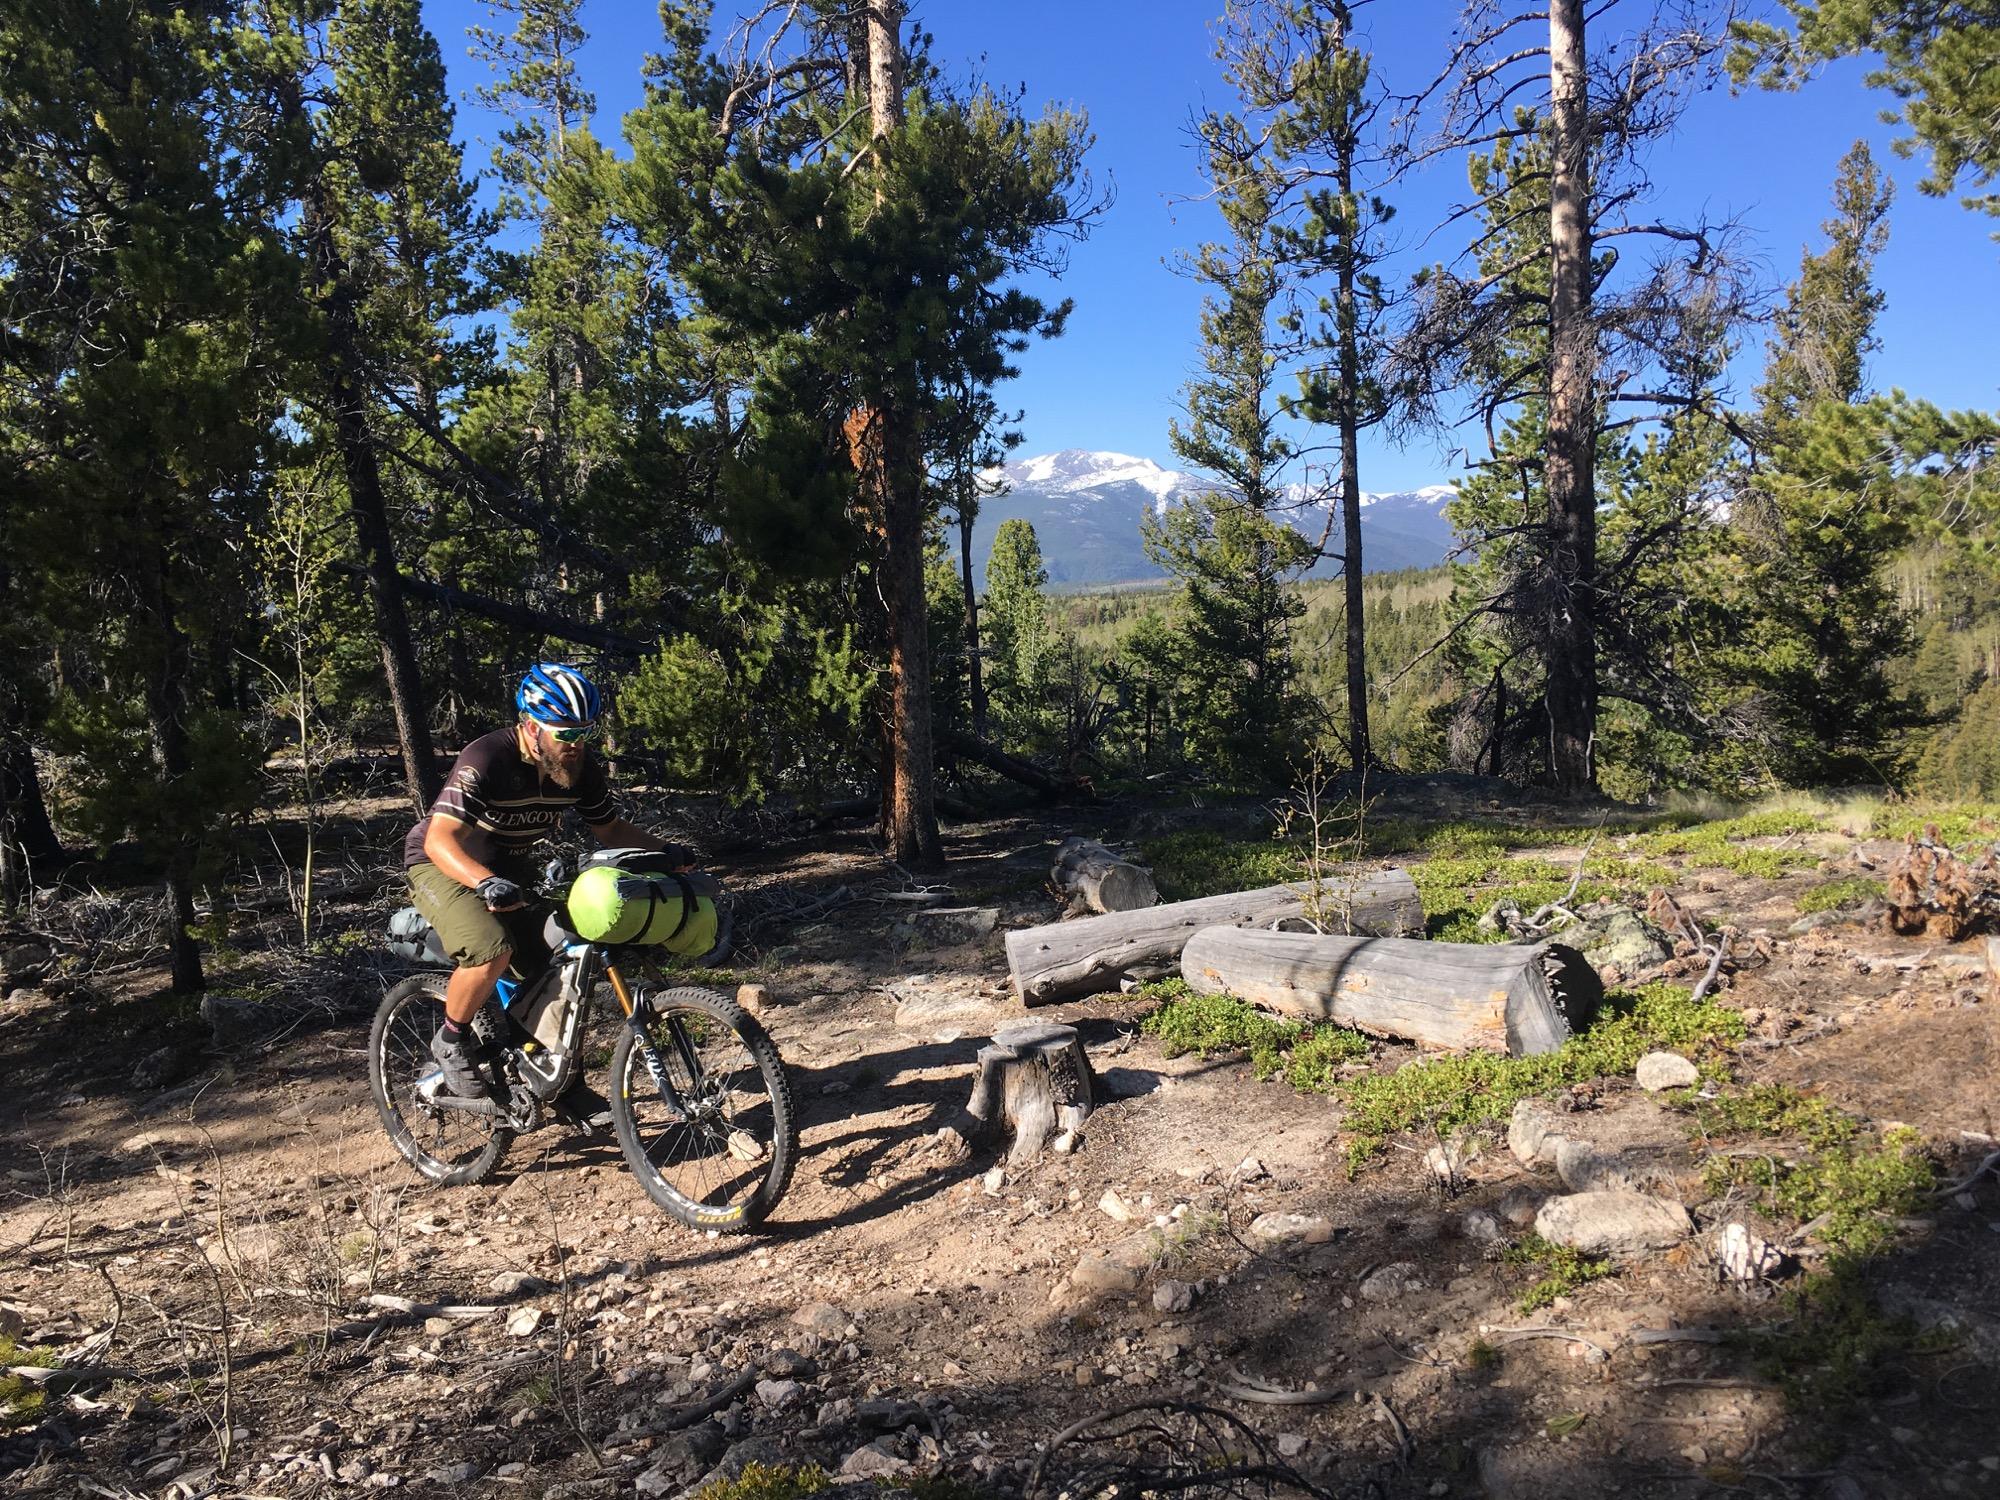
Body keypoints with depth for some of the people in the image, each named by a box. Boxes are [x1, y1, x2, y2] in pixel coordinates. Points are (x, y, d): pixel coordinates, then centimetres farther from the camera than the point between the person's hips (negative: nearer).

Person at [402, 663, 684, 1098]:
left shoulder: (581, 768, -11)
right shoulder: (486, 760, -30)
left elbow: (611, 830, 1)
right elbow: (441, 839, -37)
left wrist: (664, 851, -17)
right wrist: (486, 882, -55)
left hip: (510, 869, 6)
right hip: (444, 866, -6)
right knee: (492, 950, -31)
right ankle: (451, 1040, -4)